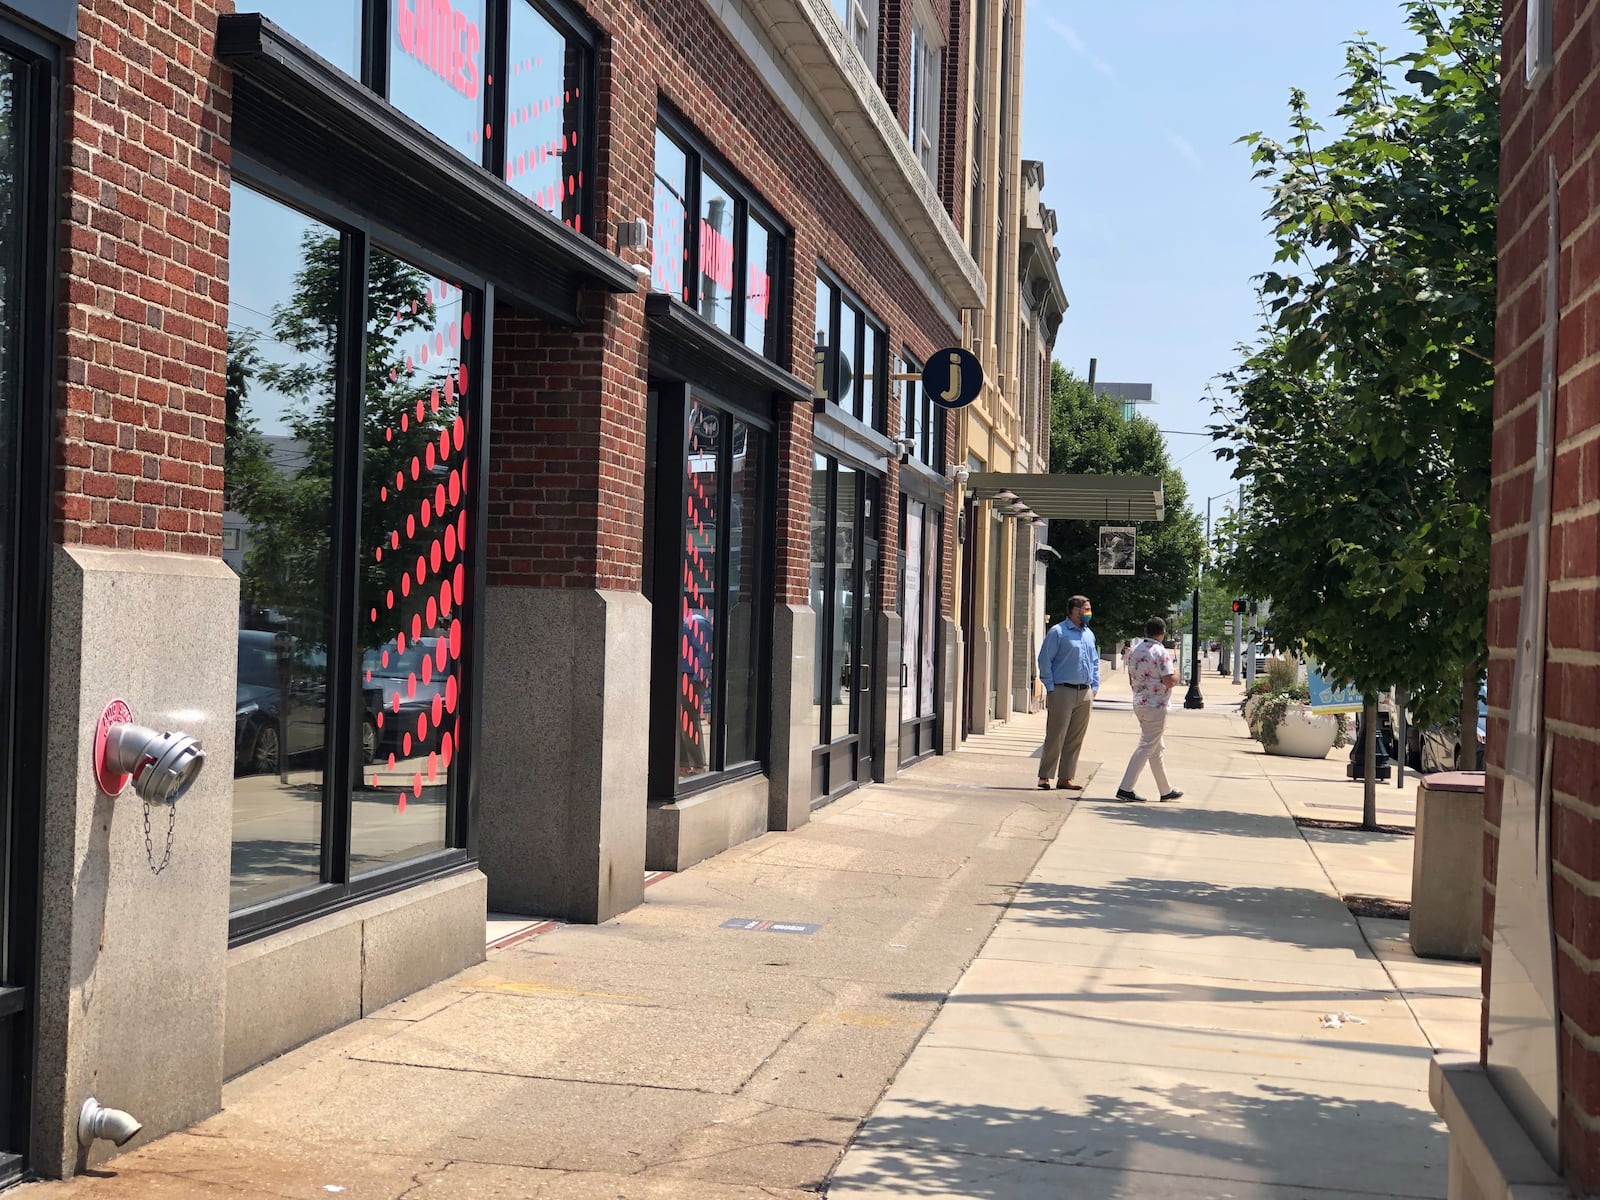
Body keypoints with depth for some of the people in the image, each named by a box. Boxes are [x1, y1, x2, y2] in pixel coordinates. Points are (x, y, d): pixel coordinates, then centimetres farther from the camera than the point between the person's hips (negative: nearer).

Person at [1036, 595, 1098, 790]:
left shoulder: (1089, 635, 16)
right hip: (1063, 691, -6)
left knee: (1076, 738, 7)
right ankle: (1045, 776, 0)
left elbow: (1095, 662, 23)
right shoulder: (1058, 632, -5)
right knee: (1056, 736, -6)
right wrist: (1050, 687, -11)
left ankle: (1066, 777, 13)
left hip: (1085, 693, 6)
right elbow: (1044, 659, -7)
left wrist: (1094, 687, 13)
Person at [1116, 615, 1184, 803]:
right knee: (1146, 748, -5)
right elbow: (1170, 681, -19)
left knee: (1156, 749, 16)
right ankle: (1125, 788, -10)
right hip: (1156, 706, -8)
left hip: (1139, 703, 8)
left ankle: (1166, 790, 24)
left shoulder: (1134, 651, 8)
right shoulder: (1162, 653, -15)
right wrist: (1176, 673, 1)